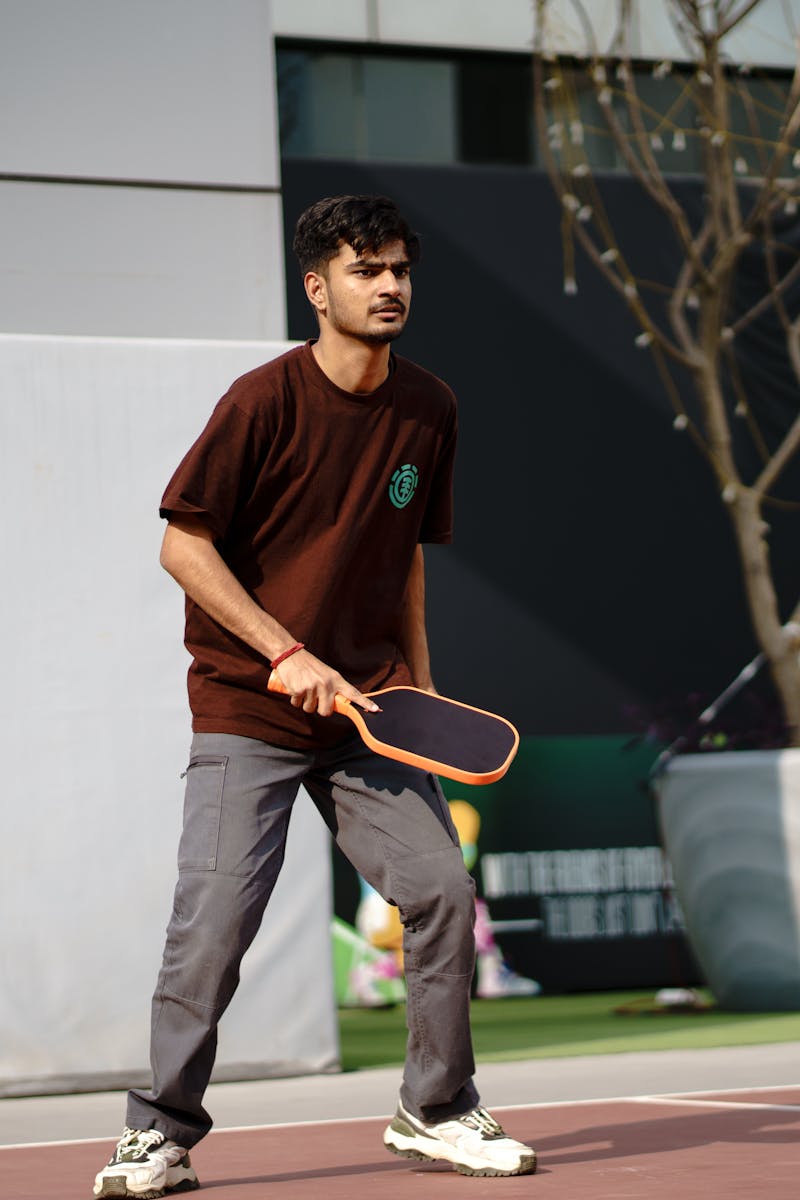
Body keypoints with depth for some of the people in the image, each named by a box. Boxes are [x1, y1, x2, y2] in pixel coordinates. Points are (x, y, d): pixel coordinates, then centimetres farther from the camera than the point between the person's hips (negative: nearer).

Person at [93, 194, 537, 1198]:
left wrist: (419, 682, 10)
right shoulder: (264, 400, -12)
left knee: (442, 889, -5)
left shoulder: (429, 409, 5)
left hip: (367, 709, 5)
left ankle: (435, 1111, 12)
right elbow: (183, 547, -10)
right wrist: (288, 654, -16)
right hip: (246, 711, -5)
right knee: (214, 920, -10)